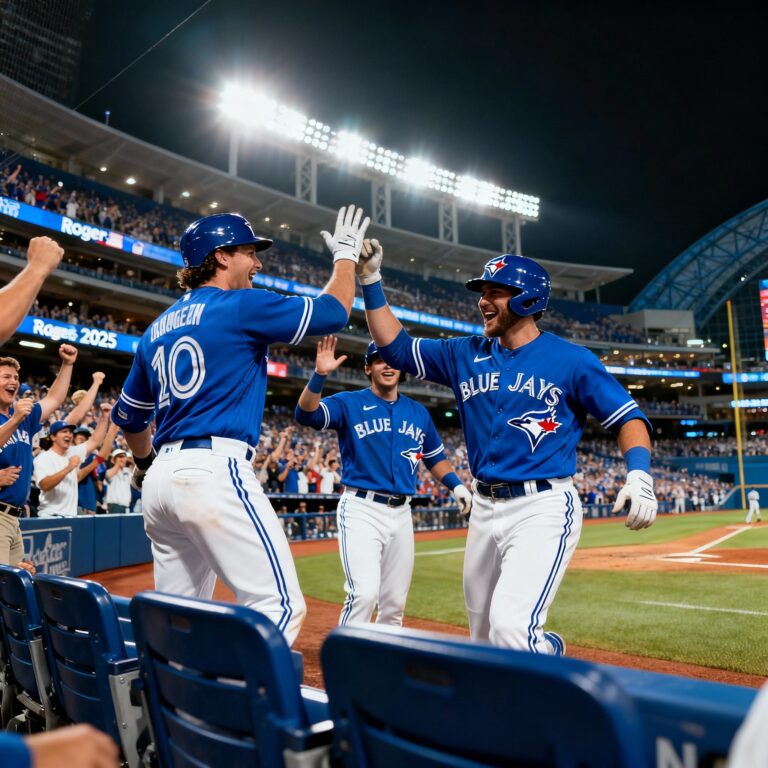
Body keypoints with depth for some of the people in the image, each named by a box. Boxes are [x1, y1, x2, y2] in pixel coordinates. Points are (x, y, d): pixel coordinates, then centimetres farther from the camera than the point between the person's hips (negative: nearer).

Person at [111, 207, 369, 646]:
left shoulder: (158, 329, 20)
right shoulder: (241, 306, -2)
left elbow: (129, 416, 28)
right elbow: (334, 311, 0)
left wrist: (146, 464, 44)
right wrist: (346, 254, 17)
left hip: (162, 478, 9)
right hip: (215, 474, -9)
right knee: (279, 607, -11)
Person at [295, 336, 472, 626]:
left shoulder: (418, 412, 13)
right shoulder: (349, 403, -1)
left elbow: (435, 456, 22)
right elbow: (306, 414, -18)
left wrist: (456, 485, 6)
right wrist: (319, 374, -33)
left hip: (401, 513, 5)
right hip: (361, 509, -5)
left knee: (395, 601, 12)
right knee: (365, 593, -19)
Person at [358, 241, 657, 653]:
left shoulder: (571, 359, -5)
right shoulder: (466, 354, 8)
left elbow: (627, 416, -3)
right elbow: (395, 346, 9)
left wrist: (639, 474, -21)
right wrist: (370, 279, 2)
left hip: (543, 509, -6)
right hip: (484, 508, 6)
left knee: (510, 627, -20)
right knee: (483, 634, 15)